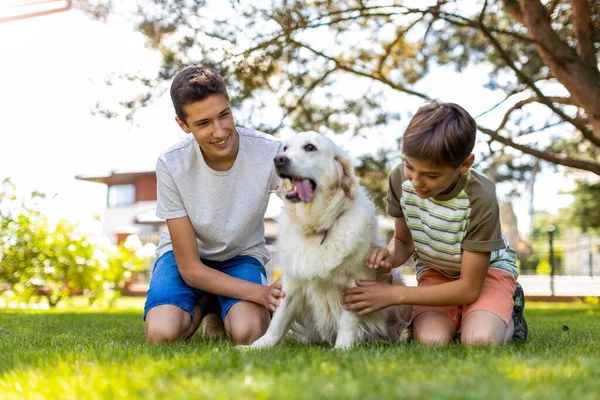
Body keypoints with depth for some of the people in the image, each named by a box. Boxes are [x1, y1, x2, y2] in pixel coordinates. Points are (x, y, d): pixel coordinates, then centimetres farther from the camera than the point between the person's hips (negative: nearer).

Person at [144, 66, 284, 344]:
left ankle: (227, 310, 8)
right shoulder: (171, 165, -25)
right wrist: (262, 293, -34)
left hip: (242, 256, 0)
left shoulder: (270, 152, -25)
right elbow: (191, 270, -21)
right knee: (162, 333, -27)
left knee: (248, 333, -29)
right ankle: (205, 303, 7)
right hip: (186, 256, 0)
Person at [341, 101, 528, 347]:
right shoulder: (400, 178, -20)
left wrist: (394, 294, -27)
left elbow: (469, 288, -24)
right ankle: (456, 316, 9)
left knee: (479, 340, -31)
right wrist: (389, 257, -28)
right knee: (430, 340, -26)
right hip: (435, 271, 3)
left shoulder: (479, 199, -32)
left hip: (487, 269, -2)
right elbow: (404, 241, -1)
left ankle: (508, 314, 4)